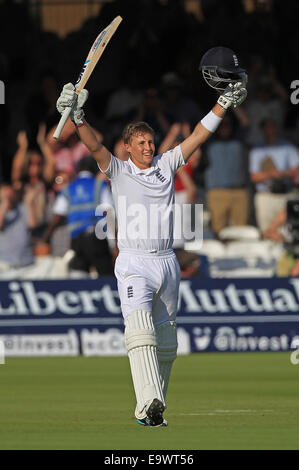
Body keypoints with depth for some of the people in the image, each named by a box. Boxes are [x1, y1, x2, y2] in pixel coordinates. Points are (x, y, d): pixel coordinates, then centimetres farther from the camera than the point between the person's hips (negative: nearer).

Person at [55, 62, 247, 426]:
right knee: (140, 331, -22)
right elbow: (94, 146, -14)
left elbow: (198, 136, 10)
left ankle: (154, 410, 15)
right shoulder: (118, 171, 2)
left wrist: (222, 105, 2)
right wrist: (78, 119, -32)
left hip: (167, 262, 5)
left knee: (166, 343, 7)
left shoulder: (166, 165, 11)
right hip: (133, 263, -5)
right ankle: (149, 406, -37)